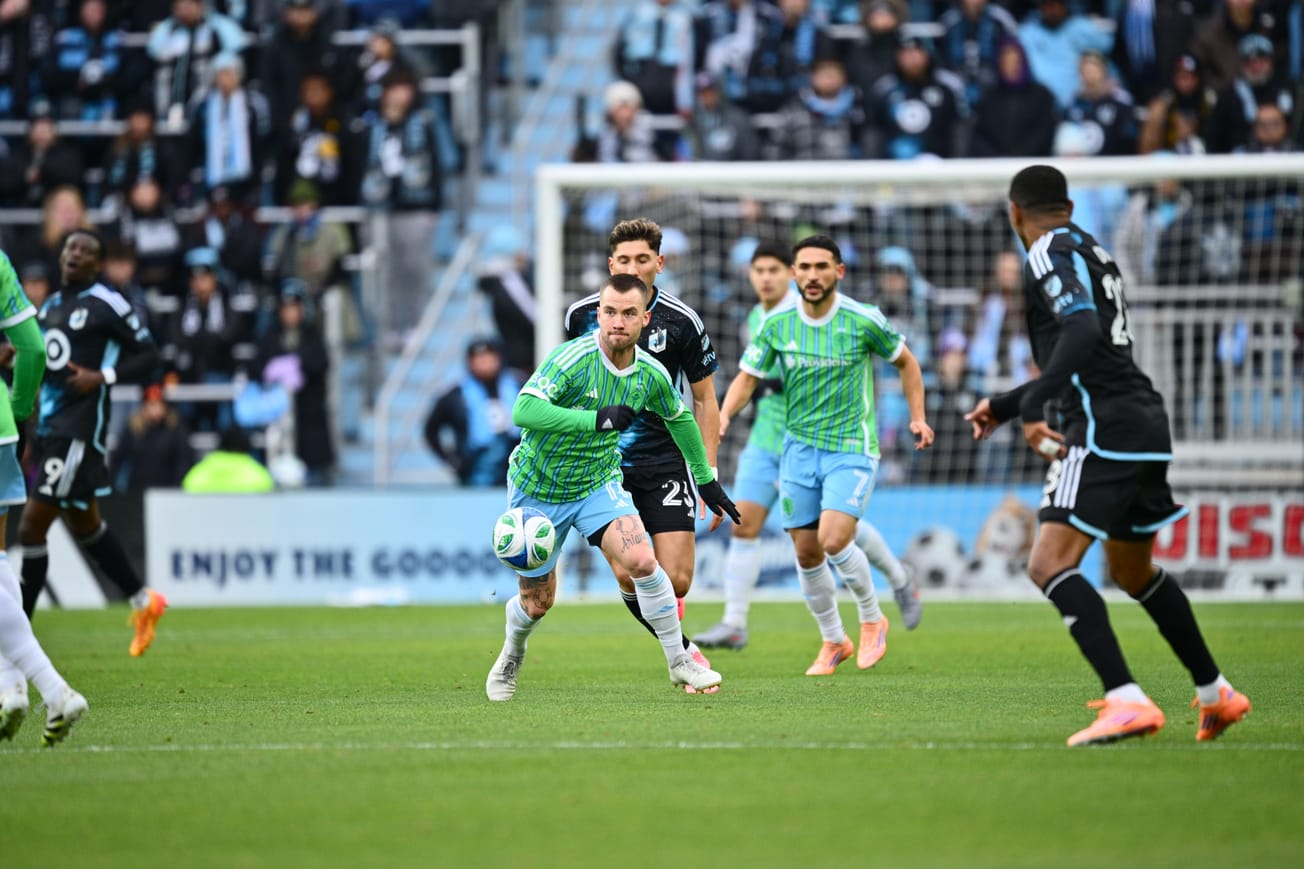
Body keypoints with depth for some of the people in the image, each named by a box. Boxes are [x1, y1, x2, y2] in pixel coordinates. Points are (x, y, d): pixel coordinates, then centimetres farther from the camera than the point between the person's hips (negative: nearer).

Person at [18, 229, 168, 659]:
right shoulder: (50, 306, 16)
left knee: (32, 526, -12)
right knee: (84, 525, 19)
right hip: (48, 426, 9)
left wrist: (103, 376, -19)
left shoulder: (107, 305, -7)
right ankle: (144, 602, 36)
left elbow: (148, 355, -6)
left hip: (79, 428, -9)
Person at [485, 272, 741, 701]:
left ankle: (679, 662, -6)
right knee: (536, 603, 8)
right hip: (538, 489, -3)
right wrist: (597, 418, -41)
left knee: (642, 560, -22)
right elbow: (523, 410, -38)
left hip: (598, 485, 3)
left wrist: (706, 480, 19)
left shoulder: (652, 375, -9)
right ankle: (512, 655, 43)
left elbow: (679, 419, 13)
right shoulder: (573, 358, -26)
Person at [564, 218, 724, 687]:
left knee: (675, 580, -11)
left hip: (666, 462, -1)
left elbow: (705, 401, 2)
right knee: (628, 575, -10)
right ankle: (684, 652, 13)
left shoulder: (682, 322, -6)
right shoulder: (582, 314, -2)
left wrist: (709, 474, -3)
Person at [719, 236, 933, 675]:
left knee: (834, 541, -20)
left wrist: (918, 417, -2)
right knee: (806, 553, 5)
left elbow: (905, 362, 6)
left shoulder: (864, 321, -10)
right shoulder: (777, 323, -3)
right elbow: (747, 376, 1)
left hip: (852, 447, -4)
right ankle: (833, 640, 25)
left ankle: (872, 619, 7)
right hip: (799, 447, 4)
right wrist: (724, 414, -18)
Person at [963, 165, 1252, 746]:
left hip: (1105, 427, -9)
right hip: (1144, 421, 9)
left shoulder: (1051, 253, -6)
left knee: (1049, 566, -16)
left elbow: (1082, 332, -24)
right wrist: (1005, 406, 35)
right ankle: (1215, 693, 33)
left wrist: (1032, 407, -26)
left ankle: (1127, 701, -28)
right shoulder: (1092, 252, 22)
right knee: (1133, 572, 25)